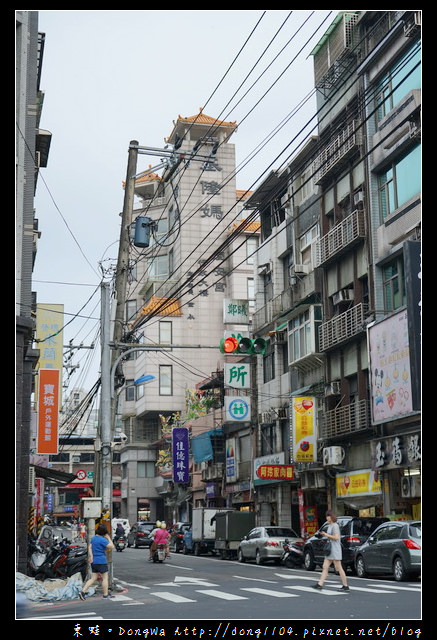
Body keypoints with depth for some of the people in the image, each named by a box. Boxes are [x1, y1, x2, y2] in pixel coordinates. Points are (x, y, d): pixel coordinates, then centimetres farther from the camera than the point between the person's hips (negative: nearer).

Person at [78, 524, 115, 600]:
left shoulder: (93, 538, 10)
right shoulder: (102, 540, -16)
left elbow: (89, 547, 10)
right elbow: (111, 546, -15)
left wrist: (91, 556, 5)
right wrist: (108, 538, -5)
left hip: (94, 561, 8)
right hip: (101, 561, -8)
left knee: (93, 578, 10)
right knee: (105, 578, 5)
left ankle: (83, 592, 0)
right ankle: (105, 594, 11)